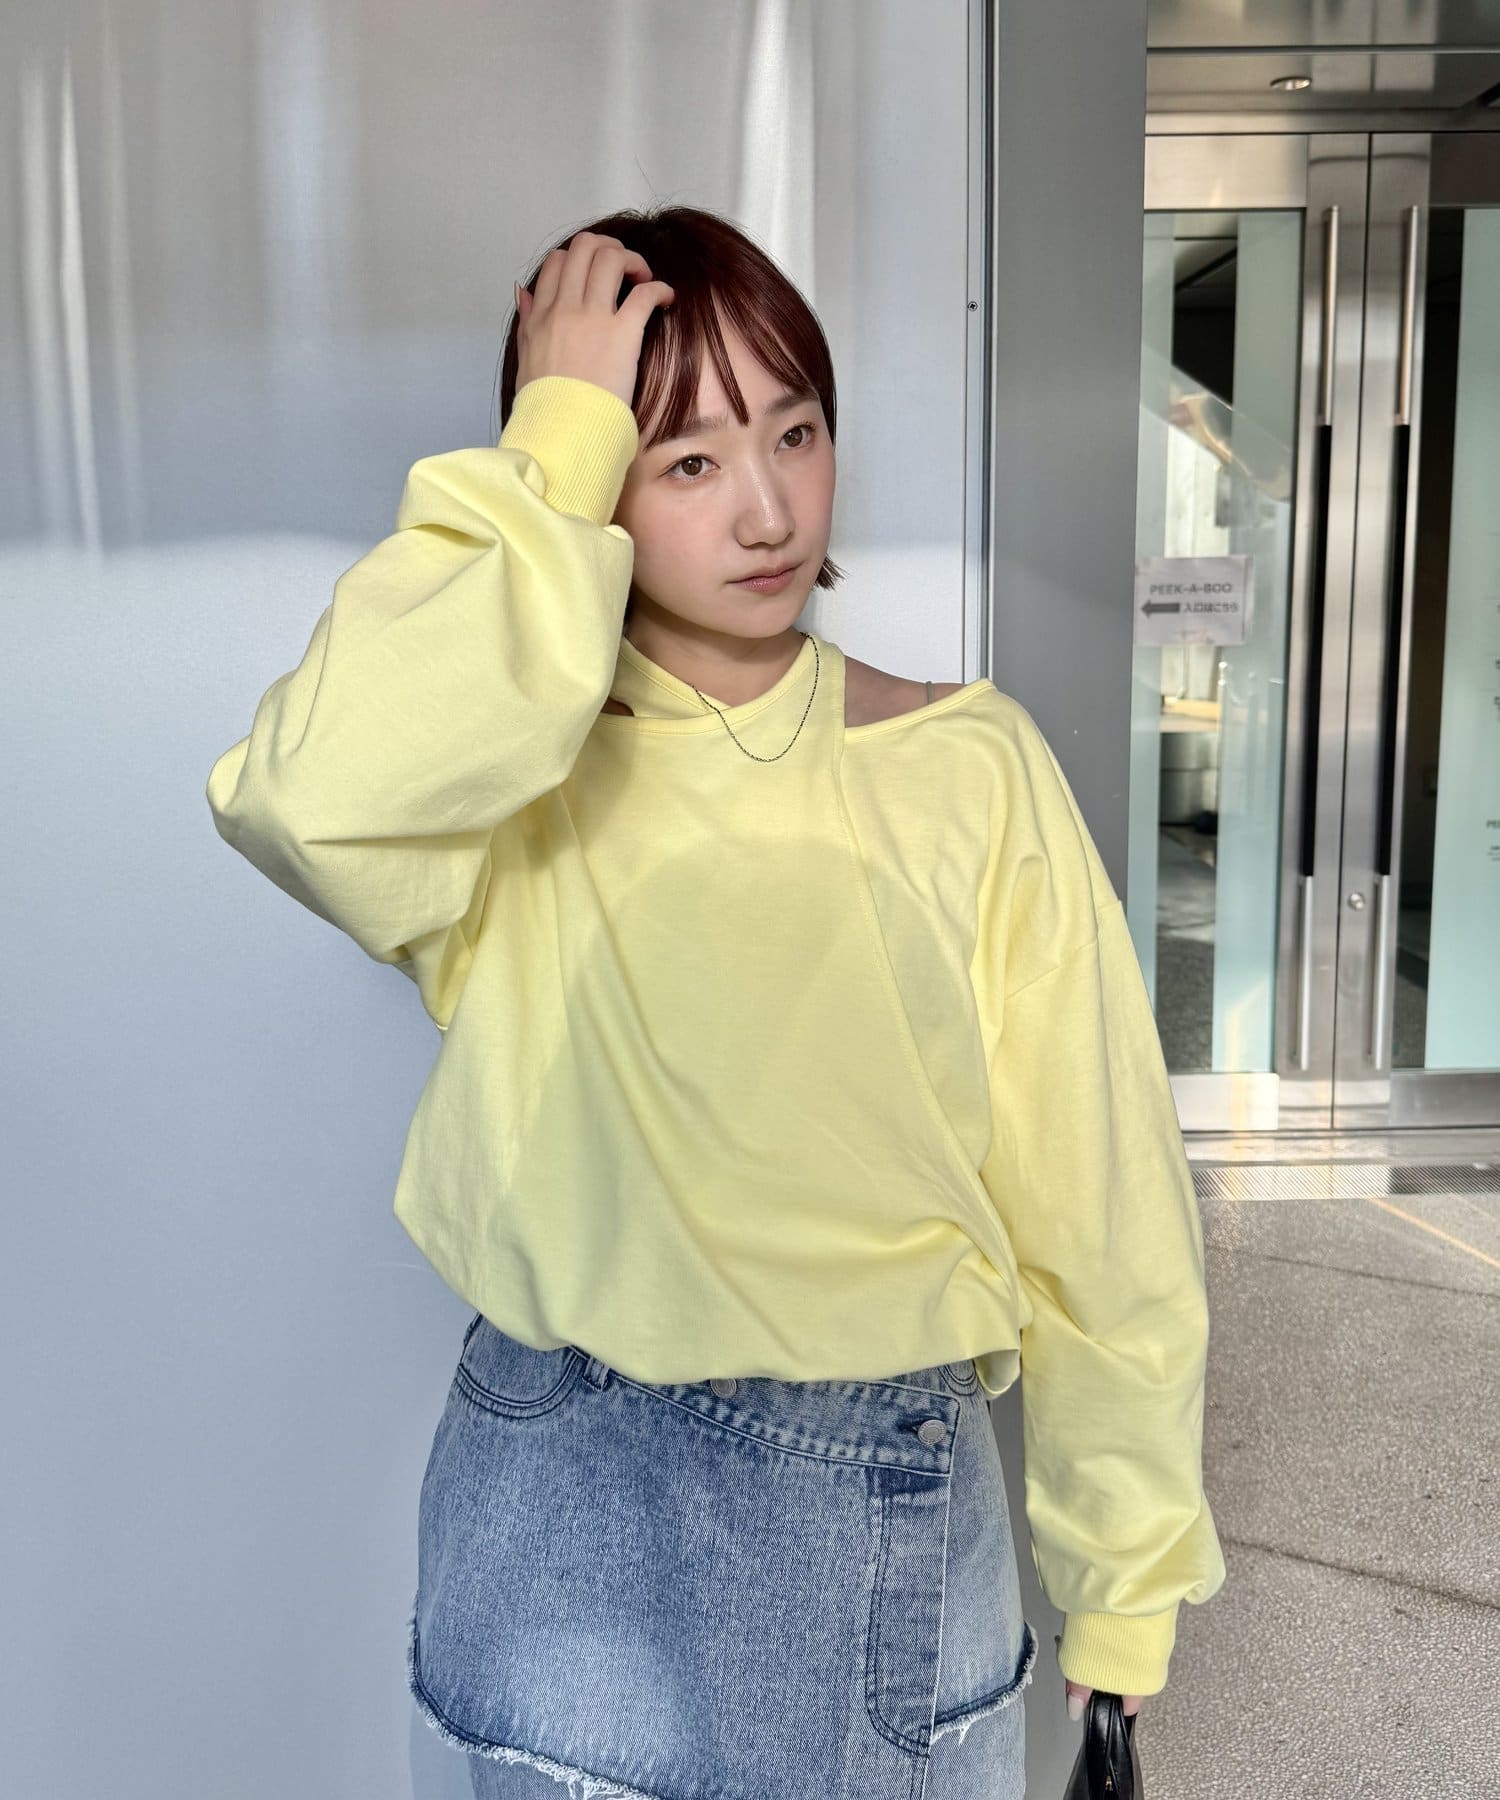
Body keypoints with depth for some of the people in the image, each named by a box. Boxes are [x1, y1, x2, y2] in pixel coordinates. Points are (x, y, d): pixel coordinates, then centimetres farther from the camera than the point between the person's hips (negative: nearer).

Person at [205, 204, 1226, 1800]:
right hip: (561, 1503, 0)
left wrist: (1126, 1575, 3)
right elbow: (316, 795, -34)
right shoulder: (503, 766, -8)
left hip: (892, 1512, 1)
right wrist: (558, 441, -24)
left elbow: (1094, 1203, -3)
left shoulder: (968, 771, -8)